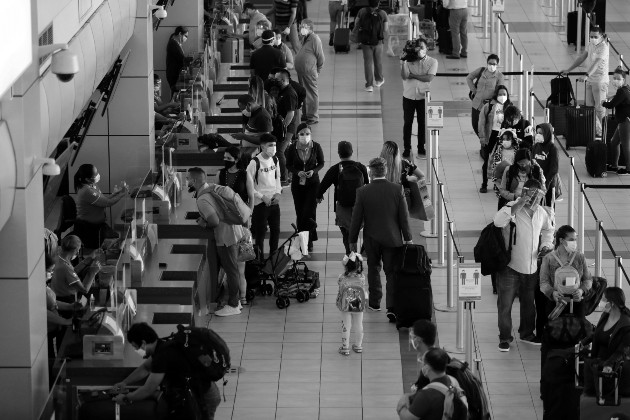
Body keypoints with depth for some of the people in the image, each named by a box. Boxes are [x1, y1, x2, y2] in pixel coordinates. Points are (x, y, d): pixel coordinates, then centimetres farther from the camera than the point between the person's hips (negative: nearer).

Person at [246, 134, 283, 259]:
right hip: (260, 202, -6)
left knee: (276, 230, 12)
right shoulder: (255, 163, -17)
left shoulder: (275, 159, 2)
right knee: (260, 232, 2)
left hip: (274, 201, 6)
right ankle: (260, 260, 13)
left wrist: (278, 192, -1)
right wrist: (262, 197, -16)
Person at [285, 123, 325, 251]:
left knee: (309, 212, -9)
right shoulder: (292, 148, -8)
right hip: (297, 183, 2)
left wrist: (314, 171, -16)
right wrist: (297, 172, -17)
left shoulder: (316, 147, -10)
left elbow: (321, 163, 3)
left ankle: (309, 241, 2)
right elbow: (288, 165, 2)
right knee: (299, 212, 5)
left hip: (313, 183, -2)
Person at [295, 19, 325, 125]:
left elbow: (321, 57, -13)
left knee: (311, 94, -2)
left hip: (309, 72, -9)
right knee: (304, 93, 17)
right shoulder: (305, 39, 12)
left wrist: (317, 71, -4)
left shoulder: (314, 39, -16)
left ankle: (313, 117, 4)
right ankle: (306, 114, 27)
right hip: (301, 71, 9)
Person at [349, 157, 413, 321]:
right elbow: (404, 217, -5)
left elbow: (356, 218, -5)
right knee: (392, 272, 4)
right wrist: (408, 238, 4)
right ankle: (392, 307, -8)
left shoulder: (363, 192, -11)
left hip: (371, 239, 0)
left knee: (373, 268, 20)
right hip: (392, 238, 0)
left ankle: (375, 302, 29)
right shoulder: (397, 189, -8)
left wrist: (352, 240, 6)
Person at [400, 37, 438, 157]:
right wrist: (403, 61, -23)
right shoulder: (408, 61, -2)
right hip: (408, 96, 1)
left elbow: (429, 78, -17)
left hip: (423, 96, -1)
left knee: (422, 122, 6)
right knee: (407, 122, 4)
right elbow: (404, 76, -16)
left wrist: (413, 76, -14)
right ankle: (407, 149, 12)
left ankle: (421, 147, 19)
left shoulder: (432, 62, -4)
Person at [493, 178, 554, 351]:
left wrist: (545, 245, 7)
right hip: (510, 267, -5)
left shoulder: (541, 213, 4)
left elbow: (548, 229, 25)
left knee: (529, 303, 19)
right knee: (505, 304, 1)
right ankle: (505, 338, 14)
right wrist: (520, 203, -35)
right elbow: (498, 221, -37)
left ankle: (527, 333, 36)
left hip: (531, 267, 5)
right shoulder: (513, 209, -15)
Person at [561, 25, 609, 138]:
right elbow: (582, 58, 16)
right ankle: (595, 130, 22)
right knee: (589, 106, 11)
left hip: (600, 81, -8)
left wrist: (586, 75, -44)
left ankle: (602, 132, 8)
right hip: (590, 80, 8)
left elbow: (596, 63, -31)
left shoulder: (603, 48, -19)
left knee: (599, 108, -2)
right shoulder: (591, 45, 7)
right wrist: (568, 70, 15)